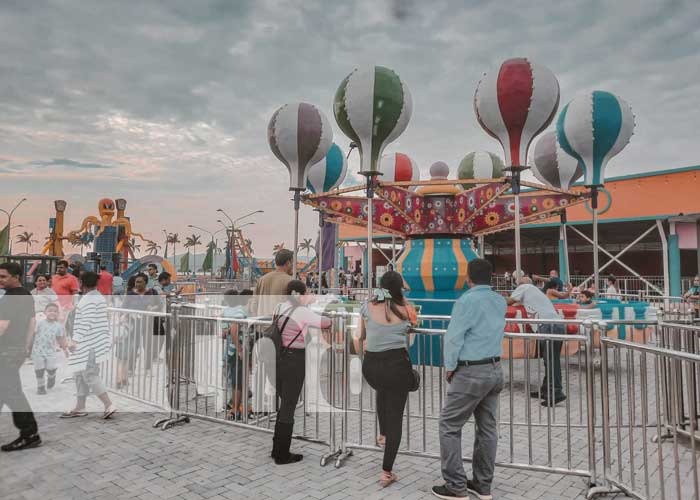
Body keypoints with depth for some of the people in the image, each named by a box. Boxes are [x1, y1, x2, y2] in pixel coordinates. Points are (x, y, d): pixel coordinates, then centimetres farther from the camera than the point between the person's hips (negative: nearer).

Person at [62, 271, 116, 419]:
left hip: (89, 344, -10)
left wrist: (75, 340, -24)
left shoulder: (88, 299, -16)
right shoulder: (100, 297, 13)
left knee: (90, 375, -6)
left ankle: (109, 405, -7)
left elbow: (86, 323, -24)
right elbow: (103, 322, 18)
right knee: (80, 374, 16)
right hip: (98, 342, 10)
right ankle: (80, 407, 23)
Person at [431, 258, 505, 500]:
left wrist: (450, 367, -2)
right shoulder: (500, 301, 7)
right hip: (495, 369, 8)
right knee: (488, 428, 13)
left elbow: (454, 337, -15)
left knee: (449, 426, 3)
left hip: (471, 372, -8)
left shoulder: (467, 301, -16)